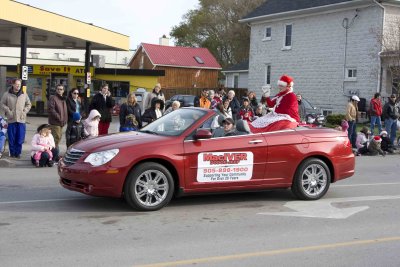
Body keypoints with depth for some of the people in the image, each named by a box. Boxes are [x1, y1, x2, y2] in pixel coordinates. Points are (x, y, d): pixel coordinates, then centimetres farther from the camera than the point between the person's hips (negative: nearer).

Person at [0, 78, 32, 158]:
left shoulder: (24, 95, 7)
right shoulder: (7, 94, 1)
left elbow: (29, 104, 15)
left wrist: (24, 111, 1)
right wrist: (8, 111, -8)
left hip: (21, 120, 1)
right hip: (11, 120, -1)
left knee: (20, 138, 1)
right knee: (11, 138, 3)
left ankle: (18, 153, 13)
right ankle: (12, 153, 15)